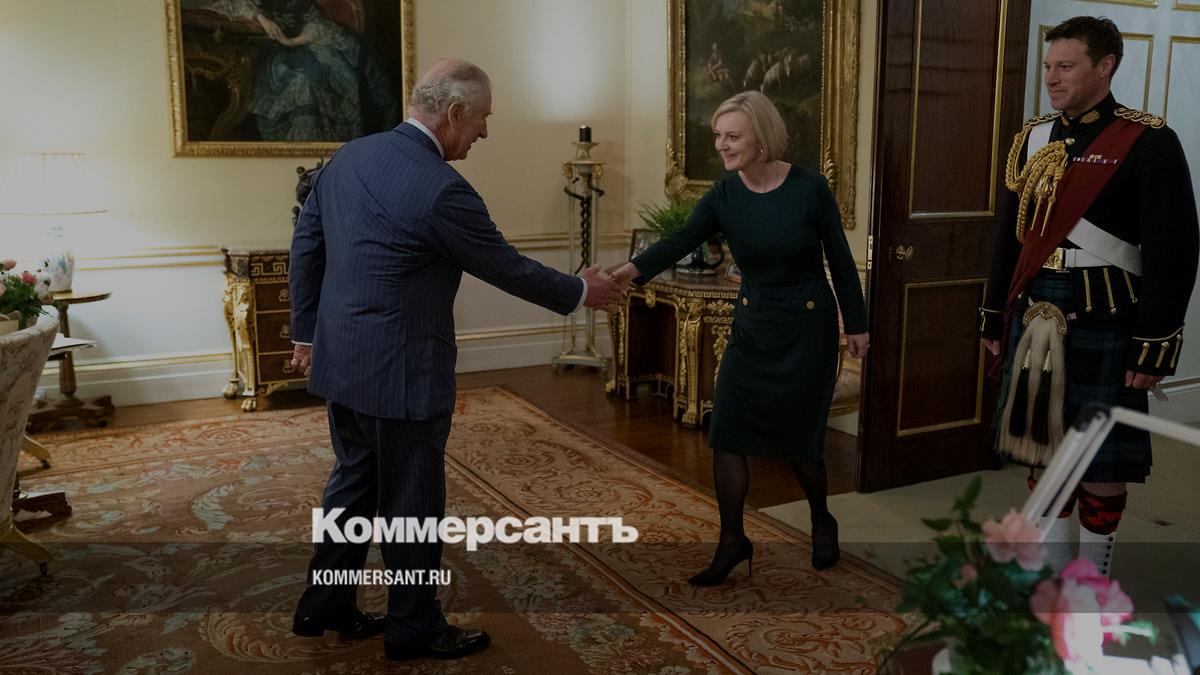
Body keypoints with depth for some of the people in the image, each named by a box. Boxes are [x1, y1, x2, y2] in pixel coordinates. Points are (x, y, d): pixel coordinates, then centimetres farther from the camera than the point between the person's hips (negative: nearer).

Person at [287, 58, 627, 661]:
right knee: (413, 503, 8)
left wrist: (306, 333, 18)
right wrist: (580, 291, 4)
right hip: (401, 374, -8)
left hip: (342, 361, 8)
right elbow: (506, 267, -11)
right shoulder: (442, 189, -21)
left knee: (354, 483, 22)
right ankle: (414, 629, 25)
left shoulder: (347, 156, 4)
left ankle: (324, 606, 35)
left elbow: (305, 245, 10)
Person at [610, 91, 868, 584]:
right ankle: (732, 541, 14)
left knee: (800, 438, 4)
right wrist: (634, 269, -41)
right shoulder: (723, 196, -7)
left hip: (808, 327, -3)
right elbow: (680, 242, -22)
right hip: (751, 327, 4)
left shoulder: (809, 188, -13)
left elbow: (840, 258, -5)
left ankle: (823, 522, 33)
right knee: (726, 434, -2)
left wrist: (856, 323, 0)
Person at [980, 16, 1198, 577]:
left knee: (1102, 458, 7)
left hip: (1103, 327, -5)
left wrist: (1153, 347, -14)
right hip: (1035, 323, 5)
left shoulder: (1149, 143, -9)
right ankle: (1048, 574, 29)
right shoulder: (1033, 139, 8)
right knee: (1042, 444, 13)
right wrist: (995, 319, 14)